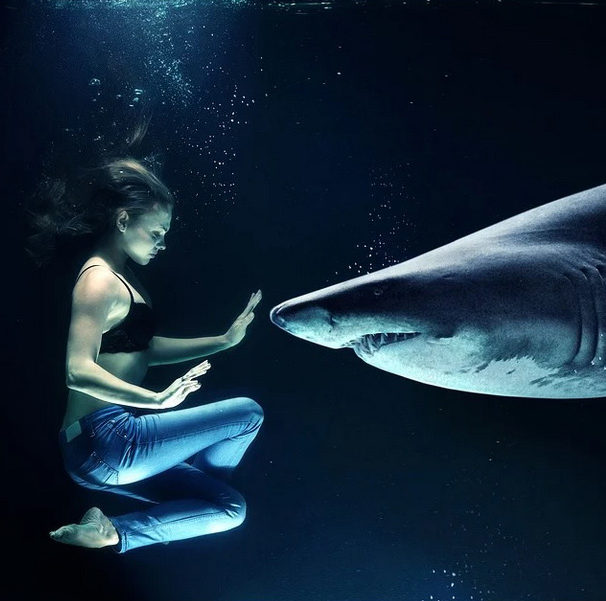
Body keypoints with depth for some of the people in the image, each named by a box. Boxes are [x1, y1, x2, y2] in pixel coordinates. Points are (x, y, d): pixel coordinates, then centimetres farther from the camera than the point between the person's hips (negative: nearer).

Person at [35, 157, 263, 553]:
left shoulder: (119, 276, 16)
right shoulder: (99, 279, -15)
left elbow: (145, 349, 19)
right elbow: (79, 371, -27)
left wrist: (224, 340, 14)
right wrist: (157, 400, -37)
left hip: (104, 447, 10)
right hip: (103, 441, -10)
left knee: (231, 509, 17)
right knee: (248, 414, -9)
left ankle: (113, 534, 8)